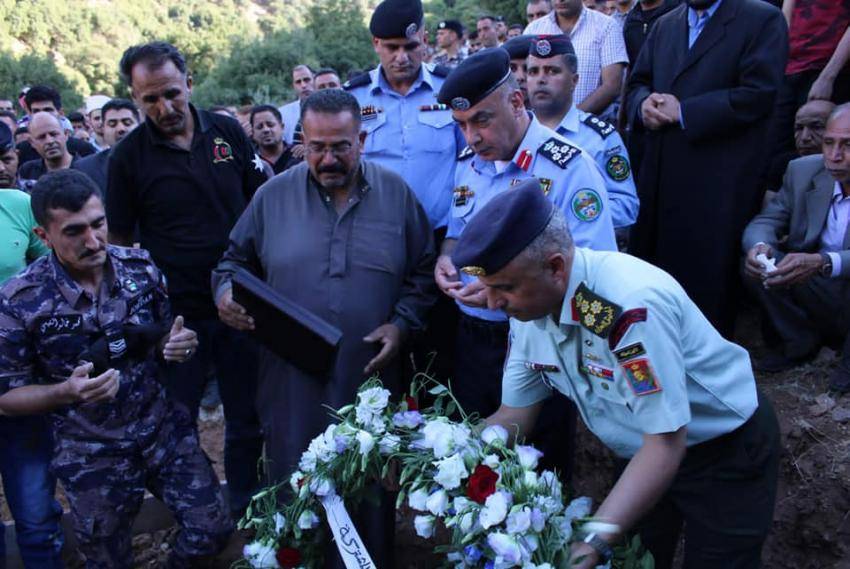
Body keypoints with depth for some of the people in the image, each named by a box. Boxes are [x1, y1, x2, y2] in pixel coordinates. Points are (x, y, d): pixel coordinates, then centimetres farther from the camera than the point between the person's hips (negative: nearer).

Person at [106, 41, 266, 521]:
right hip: (175, 314, -2)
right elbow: (119, 242, -1)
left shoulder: (227, 131, -2)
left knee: (249, 418, 15)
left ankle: (246, 507, 37)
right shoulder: (129, 156, -7)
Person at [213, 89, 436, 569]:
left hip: (372, 375, 0)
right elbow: (236, 260, 11)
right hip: (292, 376, 0)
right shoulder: (274, 195, 2)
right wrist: (227, 294, -10)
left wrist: (402, 323, -7)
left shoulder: (396, 194, 1)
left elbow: (423, 272, 6)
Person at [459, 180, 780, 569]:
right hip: (640, 453, 7)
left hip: (726, 449, -6)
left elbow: (666, 443, -36)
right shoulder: (528, 304, -13)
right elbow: (514, 415, -3)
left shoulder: (631, 304, -38)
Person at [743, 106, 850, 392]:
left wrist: (823, 262, -46)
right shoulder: (803, 171, -5)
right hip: (814, 292, 4)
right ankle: (800, 342, 3)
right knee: (756, 260, -18)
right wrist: (759, 246, -28)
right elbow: (766, 221, -5)